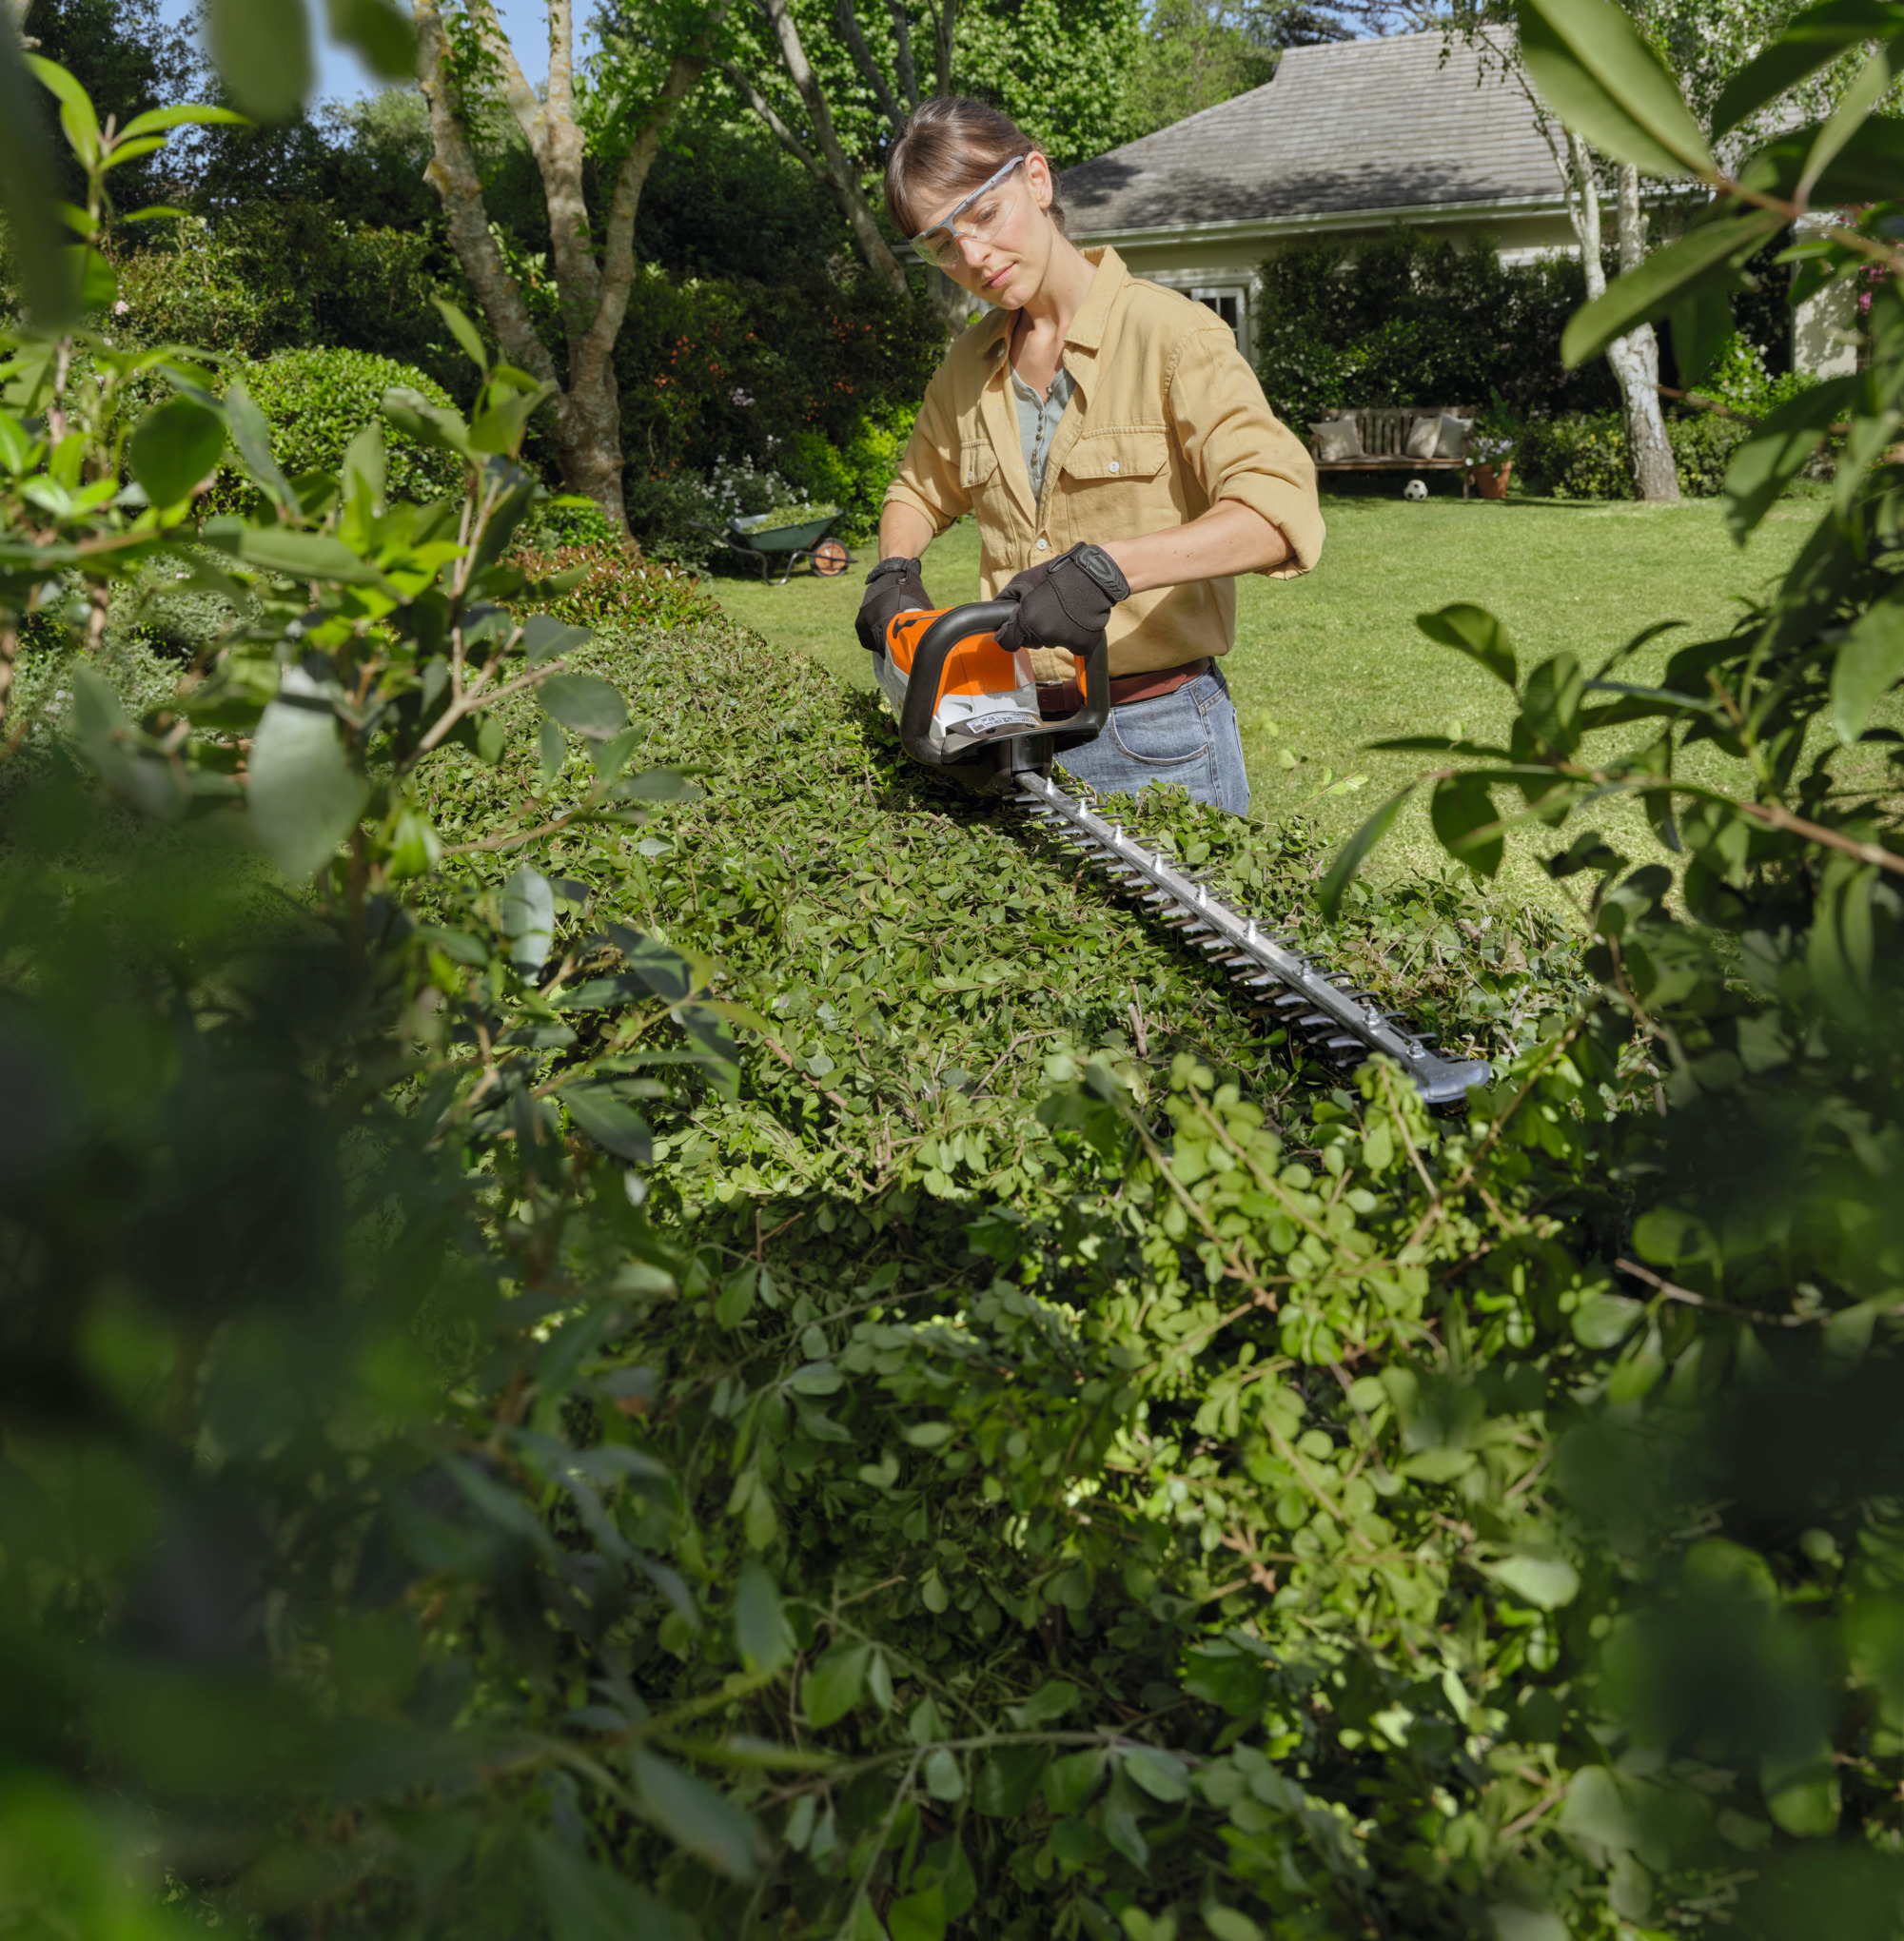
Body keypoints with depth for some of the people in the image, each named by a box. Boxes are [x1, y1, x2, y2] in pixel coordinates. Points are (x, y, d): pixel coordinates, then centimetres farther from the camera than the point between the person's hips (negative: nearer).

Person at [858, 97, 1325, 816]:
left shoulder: (1170, 334, -11)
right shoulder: (969, 366, 9)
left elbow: (1279, 512, -23)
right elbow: (920, 491, 26)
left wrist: (1105, 567, -35)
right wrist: (893, 573, 4)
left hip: (1155, 740, -5)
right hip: (1018, 726, 5)